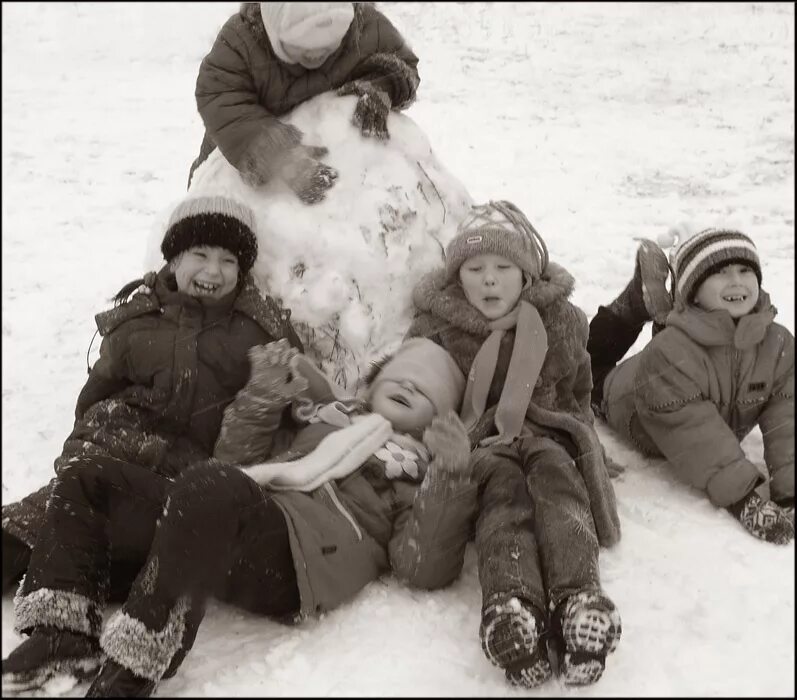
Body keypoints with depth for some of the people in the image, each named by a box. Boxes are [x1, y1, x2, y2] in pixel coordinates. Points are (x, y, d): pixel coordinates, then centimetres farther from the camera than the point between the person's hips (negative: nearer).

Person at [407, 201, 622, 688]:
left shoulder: (561, 322, 11)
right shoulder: (435, 329, 5)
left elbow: (578, 393, 25)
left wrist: (583, 446, 14)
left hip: (546, 433, 2)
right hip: (477, 444, -1)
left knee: (556, 473, -33)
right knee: (505, 484, -35)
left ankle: (579, 598, -57)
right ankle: (511, 604, -62)